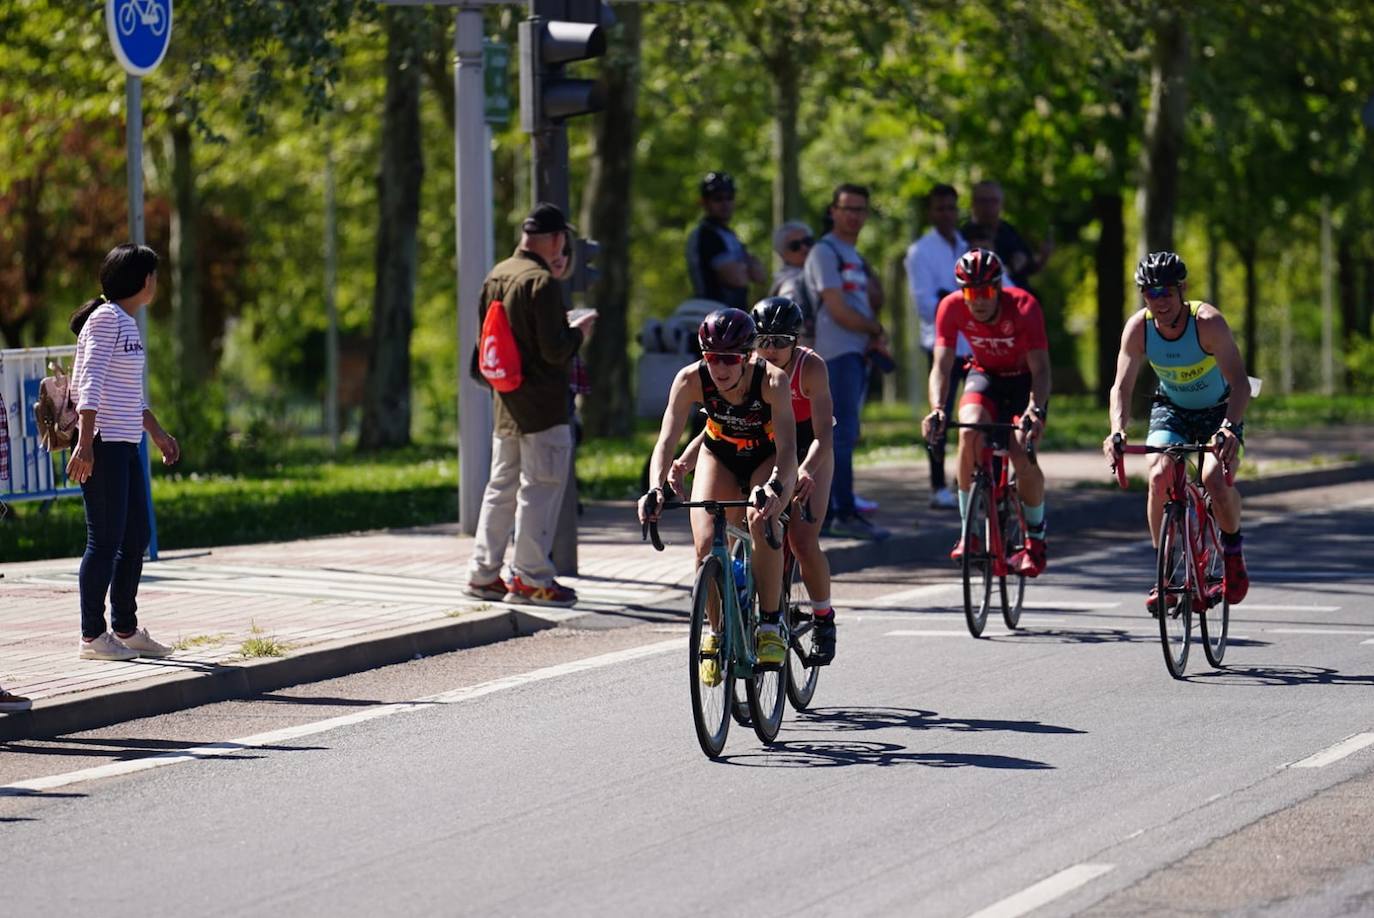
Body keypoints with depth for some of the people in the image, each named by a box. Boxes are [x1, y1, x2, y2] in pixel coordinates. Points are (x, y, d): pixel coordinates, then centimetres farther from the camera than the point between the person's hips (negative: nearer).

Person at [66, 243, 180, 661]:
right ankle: (92, 636, 0)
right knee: (106, 541, -6)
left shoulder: (127, 322, 18)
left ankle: (125, 630, 21)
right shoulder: (105, 319, -11)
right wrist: (85, 443, -24)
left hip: (126, 446, 10)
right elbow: (90, 384, -18)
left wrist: (157, 432, 32)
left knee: (137, 538, 12)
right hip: (103, 444, -10)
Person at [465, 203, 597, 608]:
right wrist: (578, 332, 0)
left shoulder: (496, 276, 9)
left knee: (501, 487, 14)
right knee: (540, 490, -3)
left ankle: (483, 573, 16)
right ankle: (531, 578, -2)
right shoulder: (542, 282, -17)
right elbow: (554, 350, -21)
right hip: (543, 407, -8)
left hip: (506, 404, 8)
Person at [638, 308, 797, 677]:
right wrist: (656, 488, -50)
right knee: (706, 543, -20)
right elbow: (666, 440, -32)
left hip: (768, 458, -2)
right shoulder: (691, 380, -27)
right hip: (719, 456, 2)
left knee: (762, 520, -32)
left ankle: (771, 625, -18)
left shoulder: (772, 380, -33)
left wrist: (773, 488, -60)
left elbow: (787, 447, -40)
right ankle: (716, 633, 2)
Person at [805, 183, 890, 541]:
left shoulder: (853, 256, 22)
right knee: (843, 434, -12)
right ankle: (845, 513, -14)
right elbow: (838, 311, -16)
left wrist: (875, 342, 4)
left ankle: (825, 511, 13)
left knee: (841, 435, 10)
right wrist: (876, 330, -4)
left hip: (856, 355, 9)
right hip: (837, 354, -9)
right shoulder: (825, 252, -8)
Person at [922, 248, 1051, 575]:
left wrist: (1035, 410, -51)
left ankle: (1035, 541, -2)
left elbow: (1040, 368, -33)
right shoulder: (952, 307, -23)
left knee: (1022, 455, -24)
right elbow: (942, 366, -25)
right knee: (969, 432, -29)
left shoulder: (1024, 307, -29)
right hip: (985, 375, 2)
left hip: (1024, 379, -2)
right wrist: (937, 409, -44)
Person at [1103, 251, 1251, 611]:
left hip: (1218, 410, -3)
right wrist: (1117, 430, -39)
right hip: (1171, 410, 3)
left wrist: (1229, 428, -51)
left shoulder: (1208, 322, -29)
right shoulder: (1138, 328, -19)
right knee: (1160, 476, -23)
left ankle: (1233, 550, 2)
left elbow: (1240, 382, -35)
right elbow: (1122, 386, -20)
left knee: (1215, 479, -27)